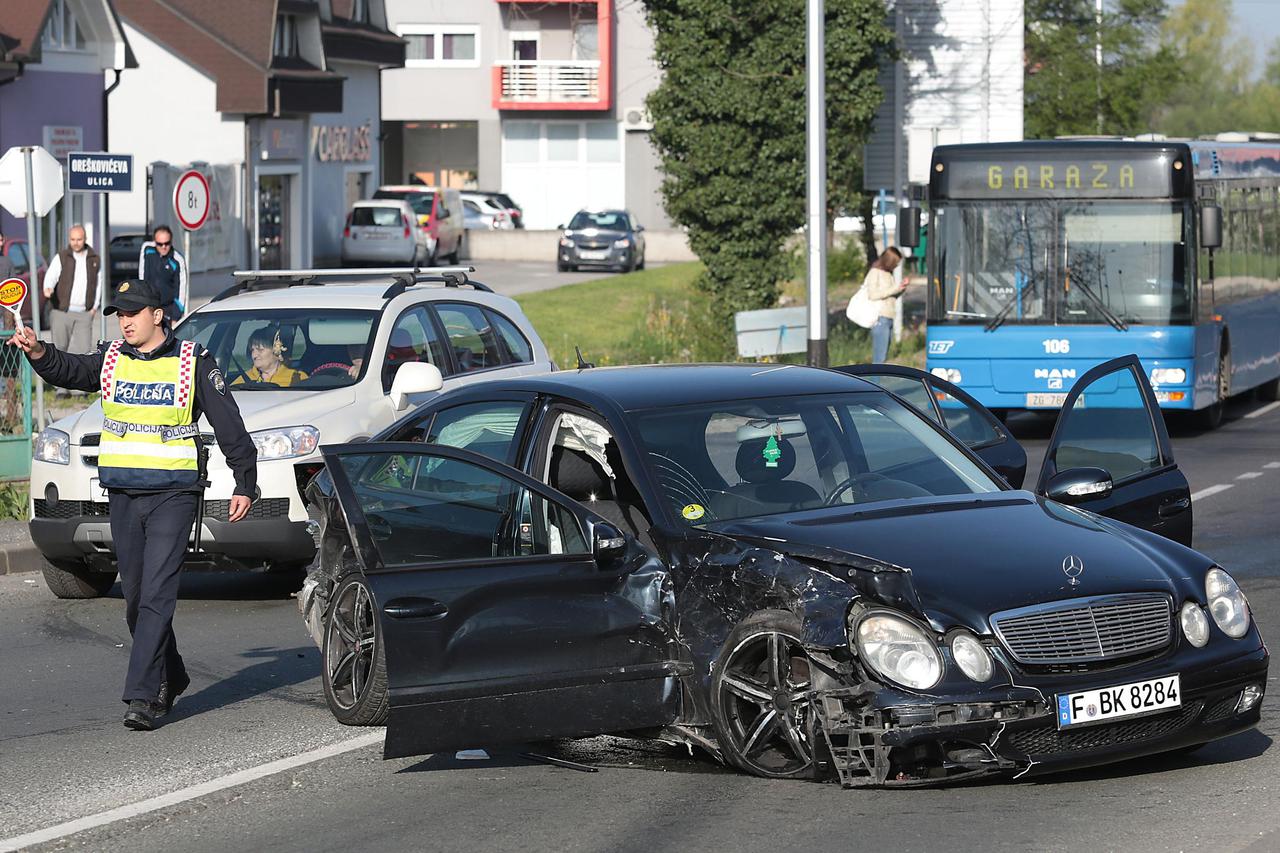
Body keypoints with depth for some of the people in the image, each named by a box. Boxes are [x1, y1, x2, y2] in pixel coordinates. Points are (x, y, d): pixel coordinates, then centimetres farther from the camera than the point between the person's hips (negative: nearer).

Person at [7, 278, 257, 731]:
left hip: (173, 495, -4)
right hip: (122, 495, 4)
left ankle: (143, 695, -16)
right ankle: (169, 677, 28)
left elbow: (229, 426, 3)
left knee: (156, 594, -13)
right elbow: (68, 370, -6)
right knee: (135, 596, 10)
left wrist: (244, 483, 1)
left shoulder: (193, 363, 0)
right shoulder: (111, 360, 9)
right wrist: (38, 352, -26)